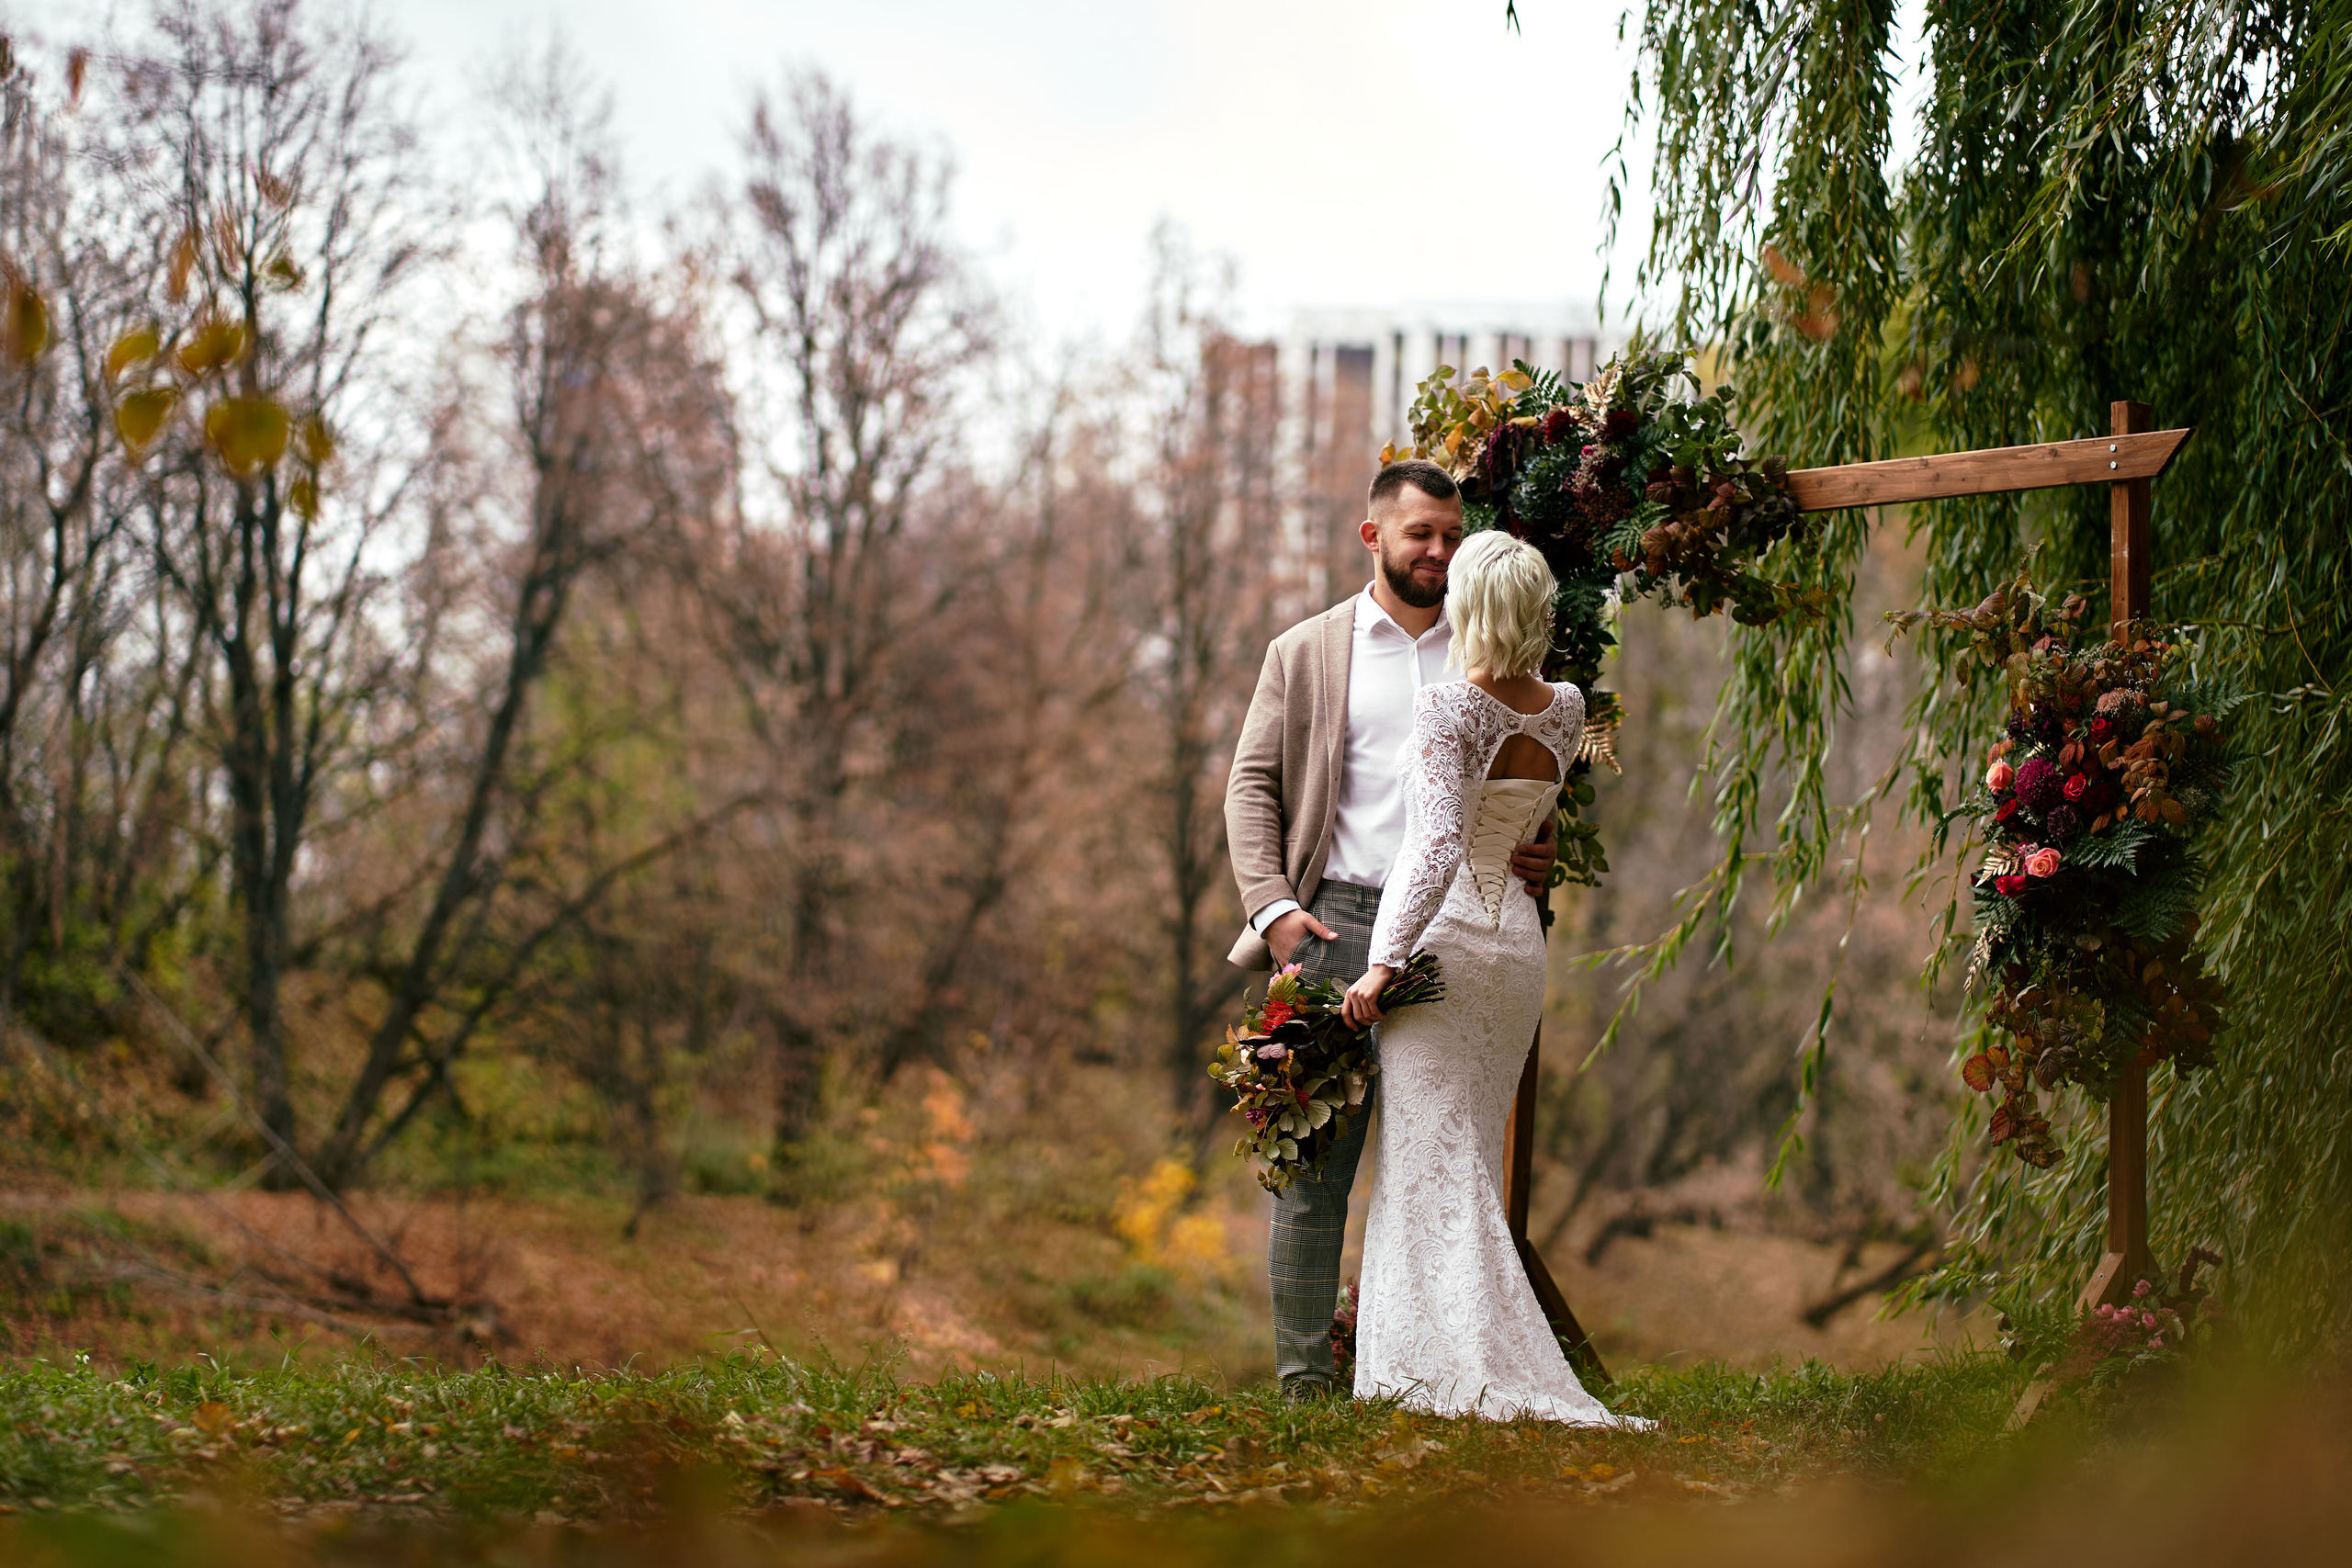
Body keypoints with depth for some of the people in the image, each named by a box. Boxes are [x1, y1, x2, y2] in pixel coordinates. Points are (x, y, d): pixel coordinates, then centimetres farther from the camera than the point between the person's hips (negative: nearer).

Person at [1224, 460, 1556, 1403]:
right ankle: (1304, 1376, -1)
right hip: (1336, 924, -2)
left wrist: (1540, 856, -1)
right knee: (1316, 1162, -5)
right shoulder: (1305, 653, 11)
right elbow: (1251, 786, 7)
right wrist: (1273, 906, -7)